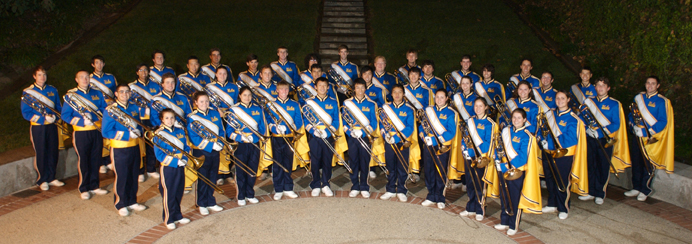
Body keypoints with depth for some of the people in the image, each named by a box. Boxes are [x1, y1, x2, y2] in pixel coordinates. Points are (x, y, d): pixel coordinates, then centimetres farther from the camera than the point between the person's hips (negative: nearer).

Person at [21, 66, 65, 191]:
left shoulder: (52, 90, 8)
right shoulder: (28, 92, -3)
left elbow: (59, 108, 11)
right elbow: (26, 113, -6)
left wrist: (55, 117, -10)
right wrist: (43, 118, -17)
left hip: (52, 126, 3)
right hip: (37, 128, -3)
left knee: (54, 152, 7)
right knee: (41, 154, 2)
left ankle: (51, 178, 22)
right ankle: (42, 180, 16)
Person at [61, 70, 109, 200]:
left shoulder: (97, 93, 12)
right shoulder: (71, 95, 0)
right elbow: (65, 115, -4)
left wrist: (93, 115, -10)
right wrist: (82, 121, -17)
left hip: (97, 131, 4)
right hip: (81, 132, -4)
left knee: (96, 160, 9)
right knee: (83, 161, 1)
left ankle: (94, 186, 23)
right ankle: (84, 189, 13)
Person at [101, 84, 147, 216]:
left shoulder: (135, 108, 8)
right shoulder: (110, 110, -9)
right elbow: (106, 132, -15)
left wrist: (138, 131, -8)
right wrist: (127, 134, -21)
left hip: (134, 147, 5)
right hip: (119, 149, -5)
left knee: (134, 176, 13)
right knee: (121, 177, 3)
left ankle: (132, 201, 27)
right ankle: (121, 205, 16)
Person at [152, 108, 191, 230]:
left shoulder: (180, 132, 7)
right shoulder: (159, 134, -9)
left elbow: (186, 148, 10)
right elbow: (159, 155, -13)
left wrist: (185, 159, -10)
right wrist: (176, 161, -19)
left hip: (180, 167, 5)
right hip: (167, 168, -5)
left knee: (179, 193, 14)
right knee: (168, 194, 2)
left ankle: (177, 216, 29)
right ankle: (169, 219, 16)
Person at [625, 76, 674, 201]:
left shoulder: (662, 101, -6)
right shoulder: (638, 97, 9)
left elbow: (663, 122, -10)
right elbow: (631, 115, 14)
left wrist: (649, 131, -21)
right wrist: (634, 126, -5)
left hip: (651, 138, -4)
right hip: (636, 136, 4)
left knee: (648, 165, 1)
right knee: (636, 163, 12)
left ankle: (645, 191, 14)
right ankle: (636, 187, 25)